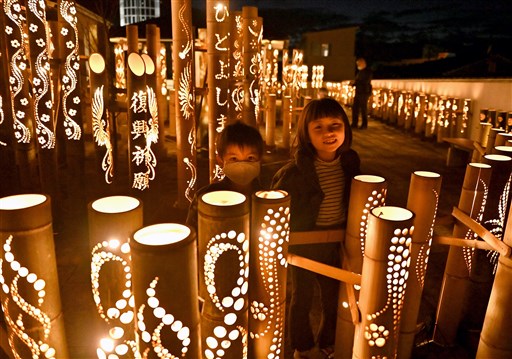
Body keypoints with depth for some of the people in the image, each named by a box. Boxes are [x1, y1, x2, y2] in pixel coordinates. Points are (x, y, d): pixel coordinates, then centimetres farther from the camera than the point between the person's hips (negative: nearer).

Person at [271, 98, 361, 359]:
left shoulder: (349, 162, -7)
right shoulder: (296, 170, -23)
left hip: (336, 242, 4)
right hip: (304, 244, -4)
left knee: (334, 295, 21)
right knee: (302, 298, 15)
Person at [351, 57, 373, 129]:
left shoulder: (368, 72, -6)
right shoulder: (359, 72, 18)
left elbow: (366, 81, -18)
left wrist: (355, 82, -18)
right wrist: (354, 83, 3)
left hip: (364, 92, -8)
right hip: (358, 92, 8)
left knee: (363, 109, -5)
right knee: (355, 108, 4)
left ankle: (364, 124, 4)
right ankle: (354, 123, 10)